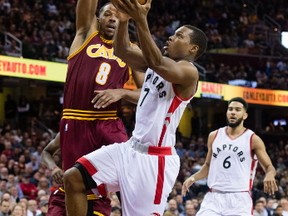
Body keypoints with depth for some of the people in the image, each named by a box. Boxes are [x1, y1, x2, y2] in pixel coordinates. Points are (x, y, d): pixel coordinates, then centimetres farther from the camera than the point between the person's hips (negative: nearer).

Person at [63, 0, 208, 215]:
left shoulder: (188, 71, -12)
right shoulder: (159, 61, 15)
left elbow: (157, 63, -31)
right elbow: (123, 50, 8)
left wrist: (141, 20, -39)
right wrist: (124, 19, -10)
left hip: (155, 158, -9)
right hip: (132, 148, 9)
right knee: (73, 179, 0)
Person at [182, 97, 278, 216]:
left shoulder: (253, 139, 0)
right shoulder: (214, 136, 11)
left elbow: (269, 167, 0)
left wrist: (269, 175, -24)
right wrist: (193, 178, 4)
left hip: (239, 198, -3)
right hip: (214, 197, 3)